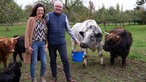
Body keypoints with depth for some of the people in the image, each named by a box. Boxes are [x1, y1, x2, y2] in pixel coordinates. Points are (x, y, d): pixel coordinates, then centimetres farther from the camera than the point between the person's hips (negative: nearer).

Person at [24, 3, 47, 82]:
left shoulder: (44, 20, 9)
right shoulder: (31, 19, -6)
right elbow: (27, 33, -8)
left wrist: (46, 43, 4)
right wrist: (28, 46, -11)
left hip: (42, 43, 5)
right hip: (34, 43, -4)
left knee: (44, 62, 7)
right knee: (34, 62, 4)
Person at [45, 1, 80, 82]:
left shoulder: (64, 17, 4)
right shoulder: (48, 16, -2)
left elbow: (69, 29, 10)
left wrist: (76, 39, 9)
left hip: (61, 42, 1)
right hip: (51, 43, -1)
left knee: (65, 60, -1)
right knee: (53, 60, 10)